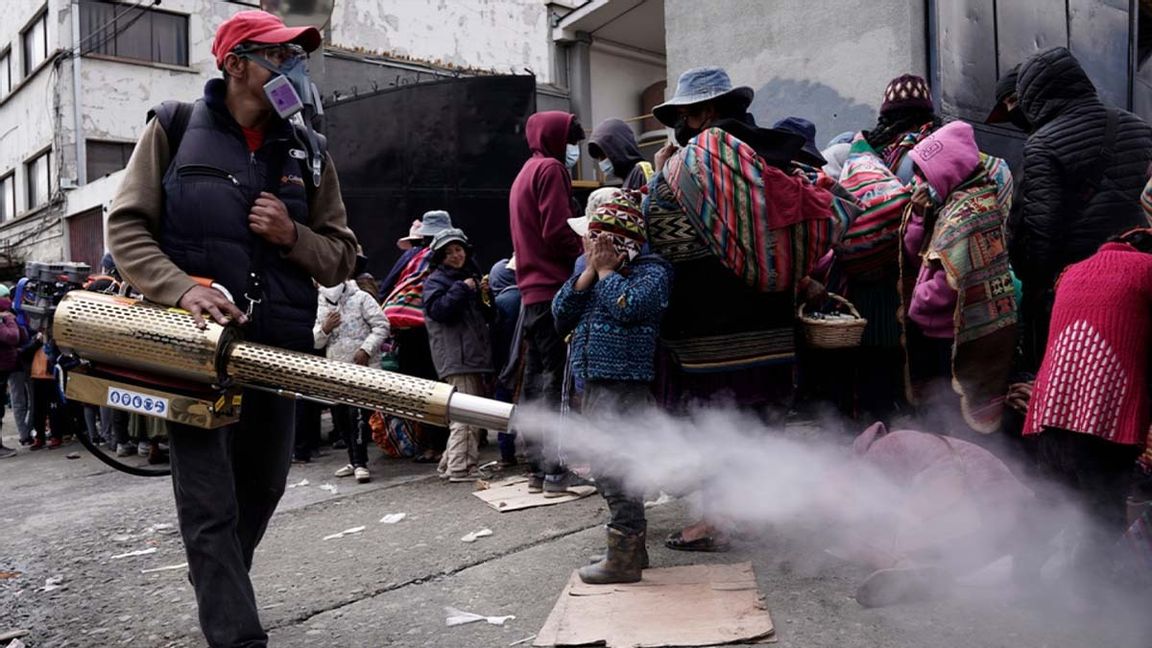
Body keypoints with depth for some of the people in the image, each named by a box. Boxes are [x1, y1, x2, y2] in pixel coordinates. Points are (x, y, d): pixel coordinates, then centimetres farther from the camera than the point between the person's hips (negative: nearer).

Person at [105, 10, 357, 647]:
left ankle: (218, 585, 45)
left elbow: (341, 256, 10)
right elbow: (126, 228, -2)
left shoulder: (308, 153, 10)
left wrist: (292, 236, -10)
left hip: (278, 349, 4)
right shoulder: (174, 132, 2)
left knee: (262, 487, 19)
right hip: (195, 341, -4)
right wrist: (182, 288, -18)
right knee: (210, 504, -5)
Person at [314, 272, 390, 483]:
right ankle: (355, 460, 23)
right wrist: (324, 329, -7)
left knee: (358, 414, -14)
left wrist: (366, 349, -17)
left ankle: (360, 462, -9)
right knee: (340, 419, 9)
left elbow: (381, 325, -8)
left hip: (363, 368, -6)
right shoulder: (322, 307, 14)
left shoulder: (361, 298, -2)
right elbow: (315, 342, 14)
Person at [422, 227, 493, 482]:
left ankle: (450, 462, 20)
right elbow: (438, 310, -17)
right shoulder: (436, 280, 0)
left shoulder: (471, 275, 25)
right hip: (456, 357, -9)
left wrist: (484, 295, 15)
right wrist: (462, 289, -13)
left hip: (475, 354, 9)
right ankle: (459, 467, -12)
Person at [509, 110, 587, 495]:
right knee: (557, 381, -8)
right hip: (555, 288, -9)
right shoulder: (550, 169, -6)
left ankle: (539, 467, 15)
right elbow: (558, 231, -17)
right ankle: (556, 470, -7)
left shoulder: (525, 174, 23)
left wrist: (578, 253, 11)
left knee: (536, 380, 10)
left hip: (532, 293, 9)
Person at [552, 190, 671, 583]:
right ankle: (633, 547, 29)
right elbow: (561, 316, 7)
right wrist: (590, 271, -1)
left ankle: (623, 558, 2)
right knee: (609, 472, 16)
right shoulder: (590, 272, 16)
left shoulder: (651, 271, -6)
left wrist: (607, 270, -9)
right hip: (594, 388, 9)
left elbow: (629, 306, -24)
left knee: (616, 472, -8)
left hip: (625, 389, -9)